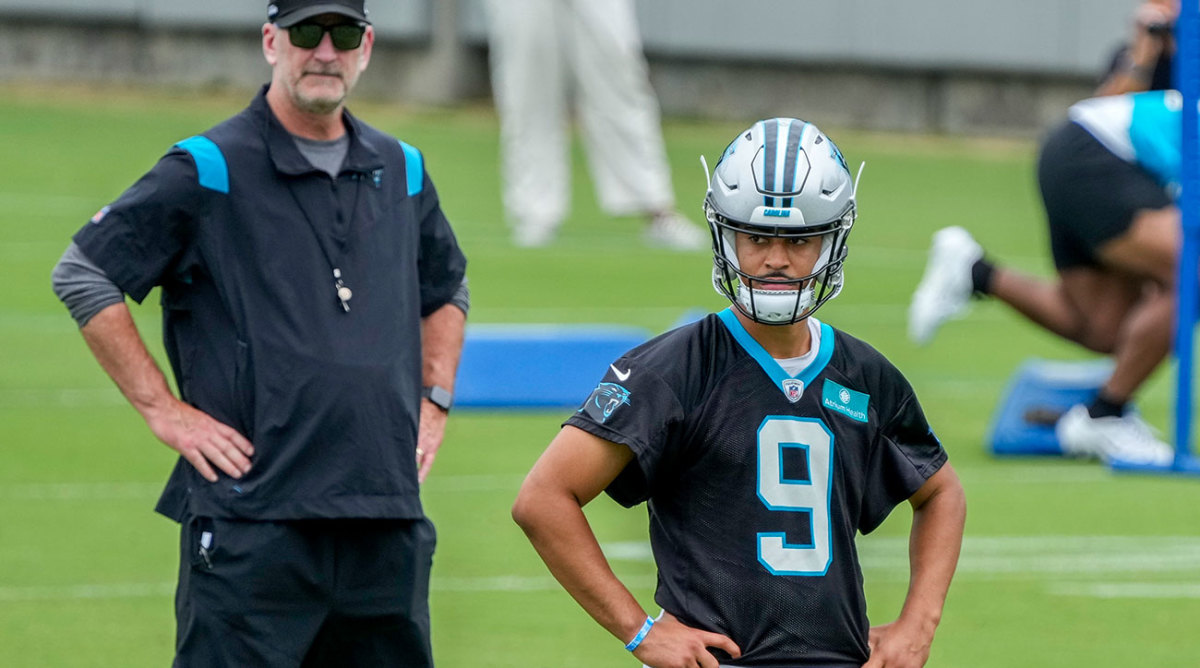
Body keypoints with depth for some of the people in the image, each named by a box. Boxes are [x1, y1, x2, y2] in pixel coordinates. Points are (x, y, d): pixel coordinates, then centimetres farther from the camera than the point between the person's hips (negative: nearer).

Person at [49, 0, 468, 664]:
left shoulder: (402, 172, 15)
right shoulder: (208, 171, -4)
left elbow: (446, 289, 33)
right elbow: (82, 274, -3)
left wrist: (433, 403, 19)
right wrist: (162, 409, -6)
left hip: (387, 523, 6)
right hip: (253, 526, -6)